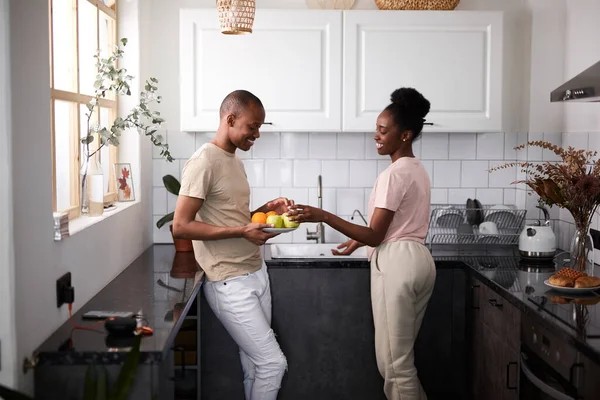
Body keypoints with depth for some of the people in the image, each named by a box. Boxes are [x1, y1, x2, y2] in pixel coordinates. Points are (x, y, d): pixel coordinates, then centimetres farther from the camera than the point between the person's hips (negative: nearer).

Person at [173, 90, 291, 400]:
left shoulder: (234, 160, 13)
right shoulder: (203, 162, -15)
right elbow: (180, 226, -19)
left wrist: (265, 210, 3)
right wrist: (242, 231, -22)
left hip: (256, 273, 8)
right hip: (231, 284, -8)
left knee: (254, 363, 11)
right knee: (273, 362, -6)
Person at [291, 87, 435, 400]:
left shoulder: (394, 175, -16)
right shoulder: (417, 169, 13)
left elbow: (375, 236, -18)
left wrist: (323, 216, -25)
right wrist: (360, 241, 24)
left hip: (397, 264, -10)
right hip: (417, 259, 10)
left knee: (393, 361, 0)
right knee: (401, 356, 17)